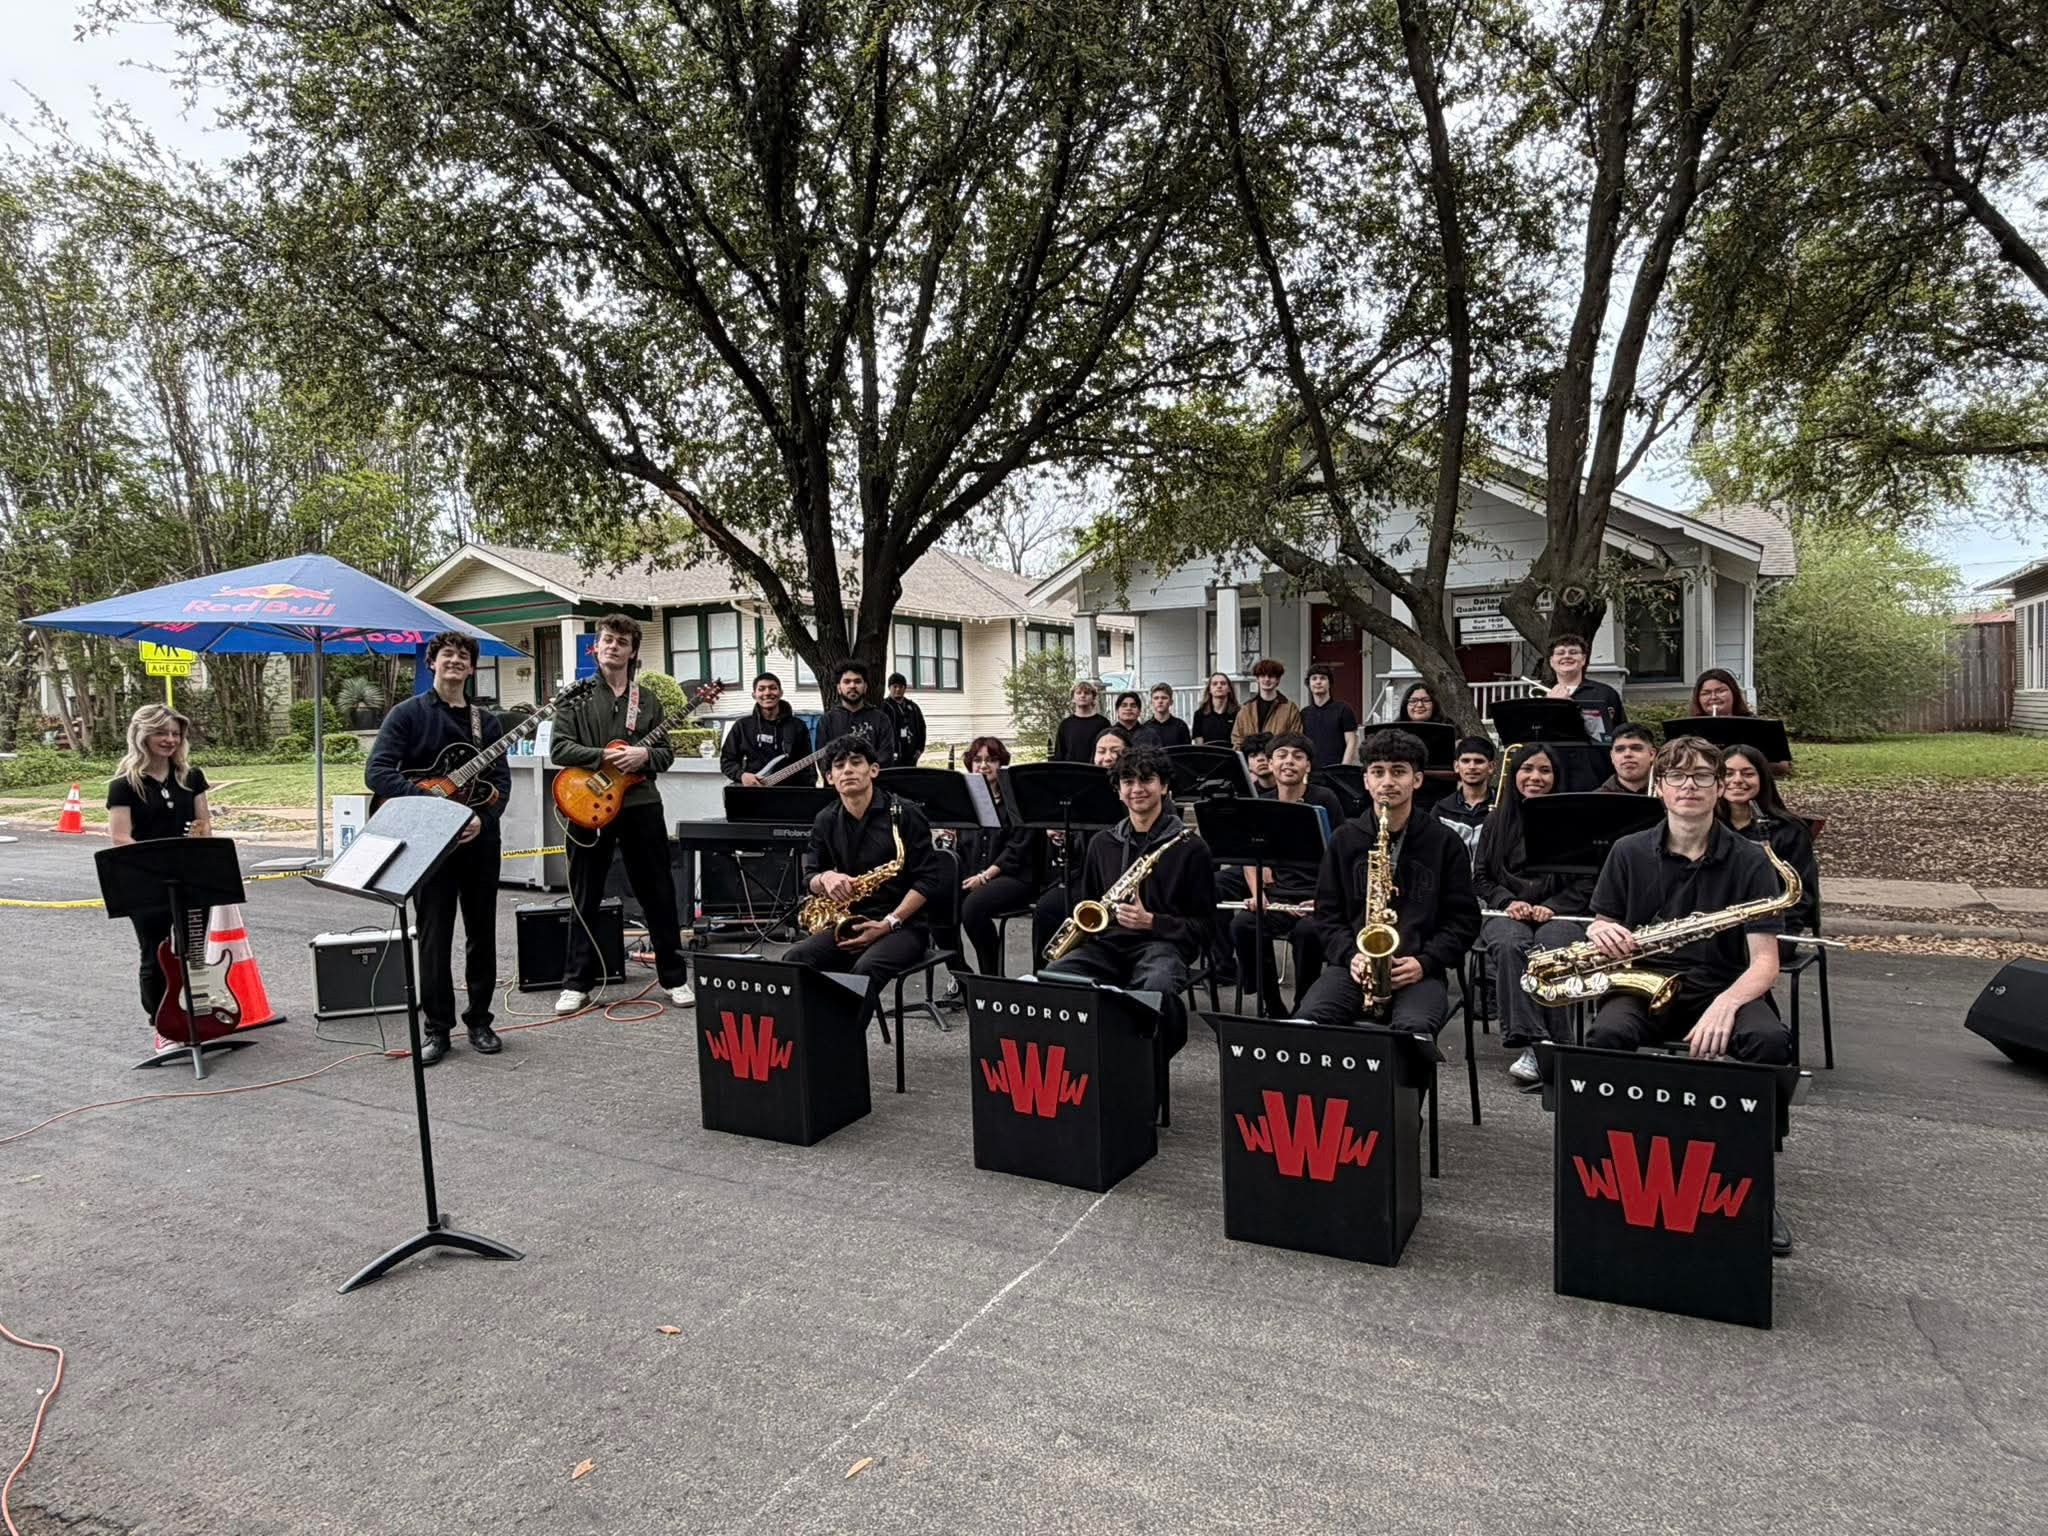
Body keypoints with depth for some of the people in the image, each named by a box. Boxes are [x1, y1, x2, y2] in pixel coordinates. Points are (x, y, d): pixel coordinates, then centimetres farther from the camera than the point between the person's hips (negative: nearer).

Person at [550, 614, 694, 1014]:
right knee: (586, 899, 7)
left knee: (658, 894, 5)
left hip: (641, 804, 2)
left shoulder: (647, 700, 10)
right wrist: (604, 757, -18)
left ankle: (674, 977, 16)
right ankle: (577, 983, 17)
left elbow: (667, 752, 10)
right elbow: (560, 748, -5)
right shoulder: (576, 696, 4)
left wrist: (645, 755, -12)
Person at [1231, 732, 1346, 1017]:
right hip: (1276, 896, 3)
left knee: (1307, 931, -35)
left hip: (1318, 898, -3)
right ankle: (1272, 1007, -9)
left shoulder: (1325, 800, 0)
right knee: (1241, 925, -26)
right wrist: (1257, 895, -3)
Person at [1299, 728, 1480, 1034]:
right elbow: (1327, 911, 12)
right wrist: (1350, 955, -6)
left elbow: (1464, 919, 6)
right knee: (1308, 1019, -29)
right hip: (1354, 967, 2)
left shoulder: (1445, 842, 7)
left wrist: (1425, 962, -9)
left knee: (1414, 1027, -35)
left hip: (1418, 972, -1)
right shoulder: (1345, 839, 12)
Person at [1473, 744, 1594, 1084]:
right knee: (1509, 945, -34)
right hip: (1507, 911, 2)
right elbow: (1480, 876, 14)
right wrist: (1507, 902, -6)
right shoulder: (1497, 822, 17)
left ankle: (1543, 1044, -32)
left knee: (1551, 950, -36)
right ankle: (1528, 1041, -40)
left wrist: (1552, 906, -11)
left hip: (1561, 912, -1)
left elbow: (1587, 880, 5)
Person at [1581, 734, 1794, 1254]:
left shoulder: (1749, 860, -1)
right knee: (1607, 1034, -33)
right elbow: (1599, 925, 12)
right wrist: (1601, 931, -15)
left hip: (1724, 991, 0)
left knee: (1770, 1040, -33)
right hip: (1642, 985, 0)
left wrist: (1725, 1005, -27)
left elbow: (1764, 963, -7)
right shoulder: (1630, 853, 4)